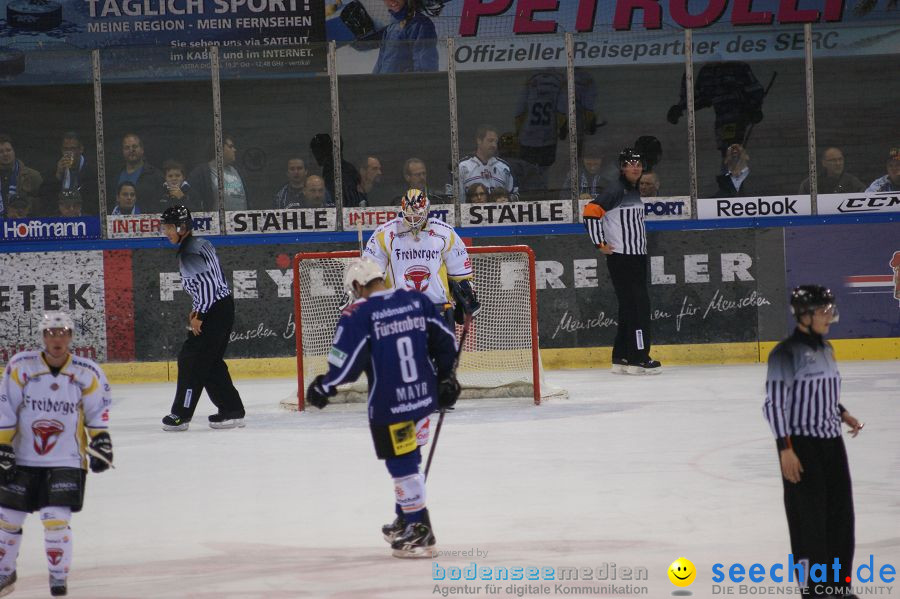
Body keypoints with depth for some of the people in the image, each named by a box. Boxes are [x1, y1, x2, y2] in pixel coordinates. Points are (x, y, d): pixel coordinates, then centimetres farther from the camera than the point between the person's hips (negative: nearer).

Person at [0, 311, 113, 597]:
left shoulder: (87, 373, -6)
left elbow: (97, 410, 6)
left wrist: (101, 440, -2)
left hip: (67, 461, -2)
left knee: (55, 519, -13)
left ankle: (59, 575, 6)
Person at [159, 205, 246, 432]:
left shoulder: (189, 253, -18)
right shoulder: (200, 244, 13)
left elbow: (209, 284, -24)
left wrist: (199, 315, -17)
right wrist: (198, 309, 18)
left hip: (215, 311, -10)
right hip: (224, 305, 10)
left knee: (191, 359, -3)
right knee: (211, 362, 15)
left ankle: (181, 415, 2)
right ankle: (232, 411, 16)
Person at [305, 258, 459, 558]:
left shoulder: (358, 314, -12)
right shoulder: (417, 300, 4)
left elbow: (346, 362, -14)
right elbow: (445, 339, 9)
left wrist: (323, 386, 2)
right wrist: (446, 376, 21)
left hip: (388, 404, -6)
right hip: (424, 395, 6)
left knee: (402, 465, 3)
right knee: (408, 460, 21)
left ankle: (419, 533, 5)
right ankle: (406, 521, 33)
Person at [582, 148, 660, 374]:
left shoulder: (635, 191, 16)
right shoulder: (616, 190, -13)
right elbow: (591, 212, -20)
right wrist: (600, 243, -17)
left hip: (637, 257, 9)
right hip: (620, 257, -9)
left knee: (630, 308, 11)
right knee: (637, 305, -12)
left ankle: (621, 359, 15)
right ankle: (638, 358, -11)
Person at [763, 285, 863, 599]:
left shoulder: (826, 349, 11)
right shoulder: (786, 353, -14)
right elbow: (774, 403, -15)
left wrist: (843, 414, 6)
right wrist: (785, 450, -19)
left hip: (831, 442, 8)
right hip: (802, 444, -8)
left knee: (841, 513, 10)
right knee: (809, 516, -2)